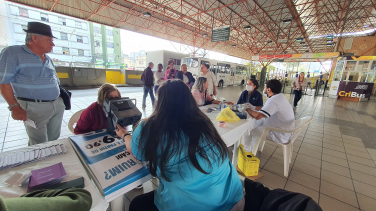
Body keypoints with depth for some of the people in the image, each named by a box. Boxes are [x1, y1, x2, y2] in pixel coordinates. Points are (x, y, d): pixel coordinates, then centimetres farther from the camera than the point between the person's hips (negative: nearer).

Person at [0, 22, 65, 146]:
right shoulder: (12, 53, -6)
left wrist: (61, 100, 12)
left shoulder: (48, 60, 13)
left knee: (54, 140, 15)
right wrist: (14, 107, -14)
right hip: (35, 108, -5)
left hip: (57, 105, 6)